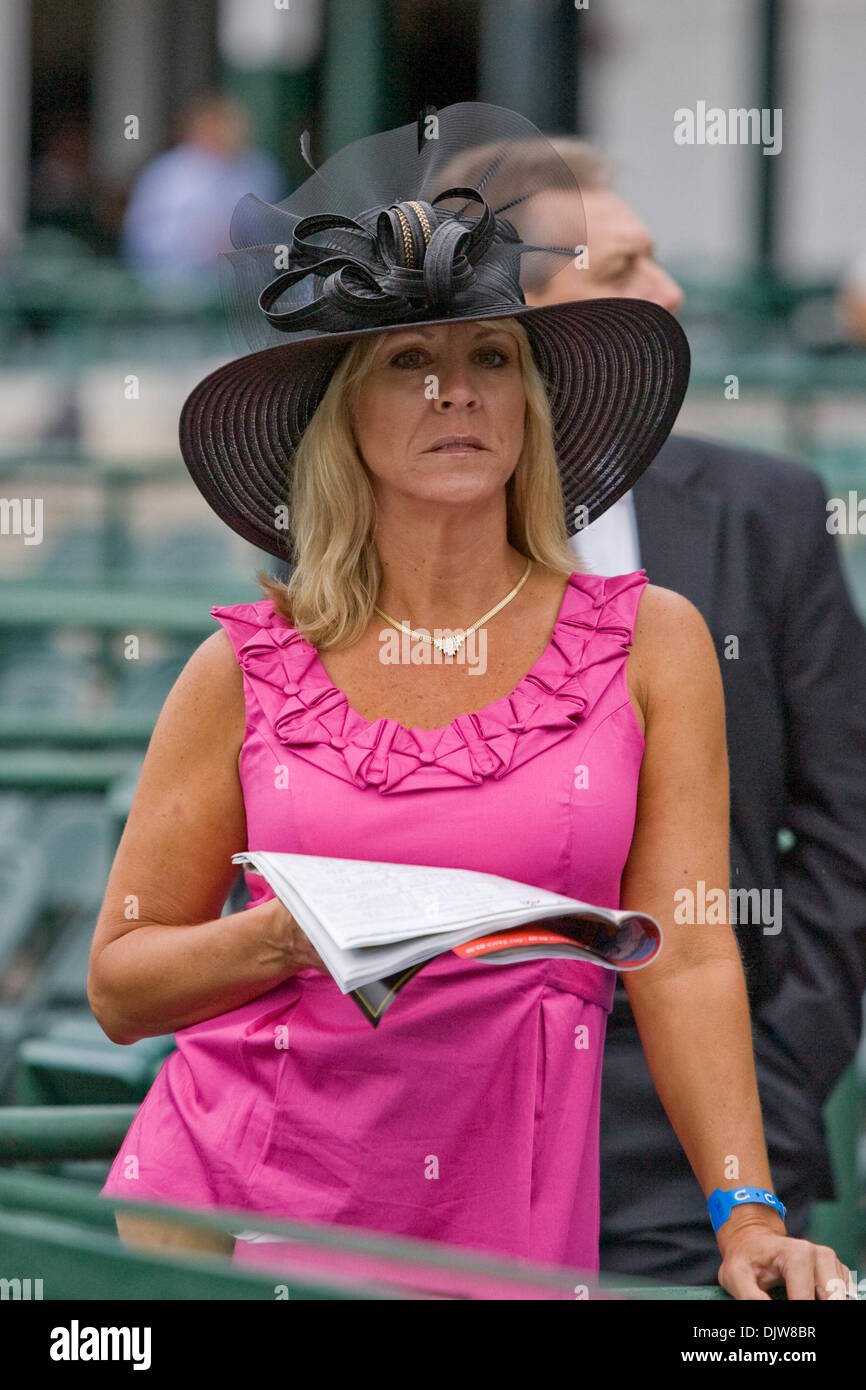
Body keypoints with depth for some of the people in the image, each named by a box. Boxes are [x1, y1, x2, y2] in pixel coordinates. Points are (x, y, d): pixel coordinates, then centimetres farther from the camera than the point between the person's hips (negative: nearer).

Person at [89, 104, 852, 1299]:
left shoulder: (649, 644, 3)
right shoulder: (249, 668, 3)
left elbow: (688, 960, -2)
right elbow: (119, 984, 6)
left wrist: (747, 1217, -14)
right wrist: (290, 937, -13)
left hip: (498, 1220, 0)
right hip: (226, 1190, 0)